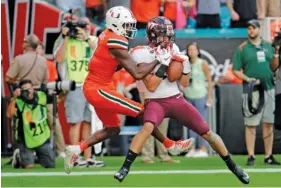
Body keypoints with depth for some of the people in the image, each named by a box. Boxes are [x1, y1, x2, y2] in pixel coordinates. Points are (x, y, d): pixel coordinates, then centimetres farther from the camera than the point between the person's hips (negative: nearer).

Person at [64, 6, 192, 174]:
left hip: (94, 88, 9)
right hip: (100, 90, -9)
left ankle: (77, 149, 11)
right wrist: (159, 60, -14)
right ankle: (170, 145, 10)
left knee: (112, 129, 17)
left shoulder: (107, 36, 5)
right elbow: (137, 74, -22)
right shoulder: (116, 45, -22)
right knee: (142, 113, -1)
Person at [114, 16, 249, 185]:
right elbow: (151, 86, -19)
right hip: (156, 102, -5)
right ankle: (125, 167, -30)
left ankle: (232, 166, 22)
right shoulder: (141, 55, -11)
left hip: (177, 100, 5)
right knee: (148, 127, -37)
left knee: (207, 133, 4)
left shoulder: (172, 50, 4)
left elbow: (184, 84, 9)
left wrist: (186, 67, -10)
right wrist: (164, 65, -23)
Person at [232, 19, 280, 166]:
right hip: (251, 90, -4)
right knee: (251, 124, -4)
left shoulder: (268, 46, 12)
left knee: (269, 123, 5)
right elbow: (236, 70, 0)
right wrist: (247, 79, -16)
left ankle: (268, 156, 10)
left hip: (268, 88, 4)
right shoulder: (242, 48, 2)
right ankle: (251, 156, -1)